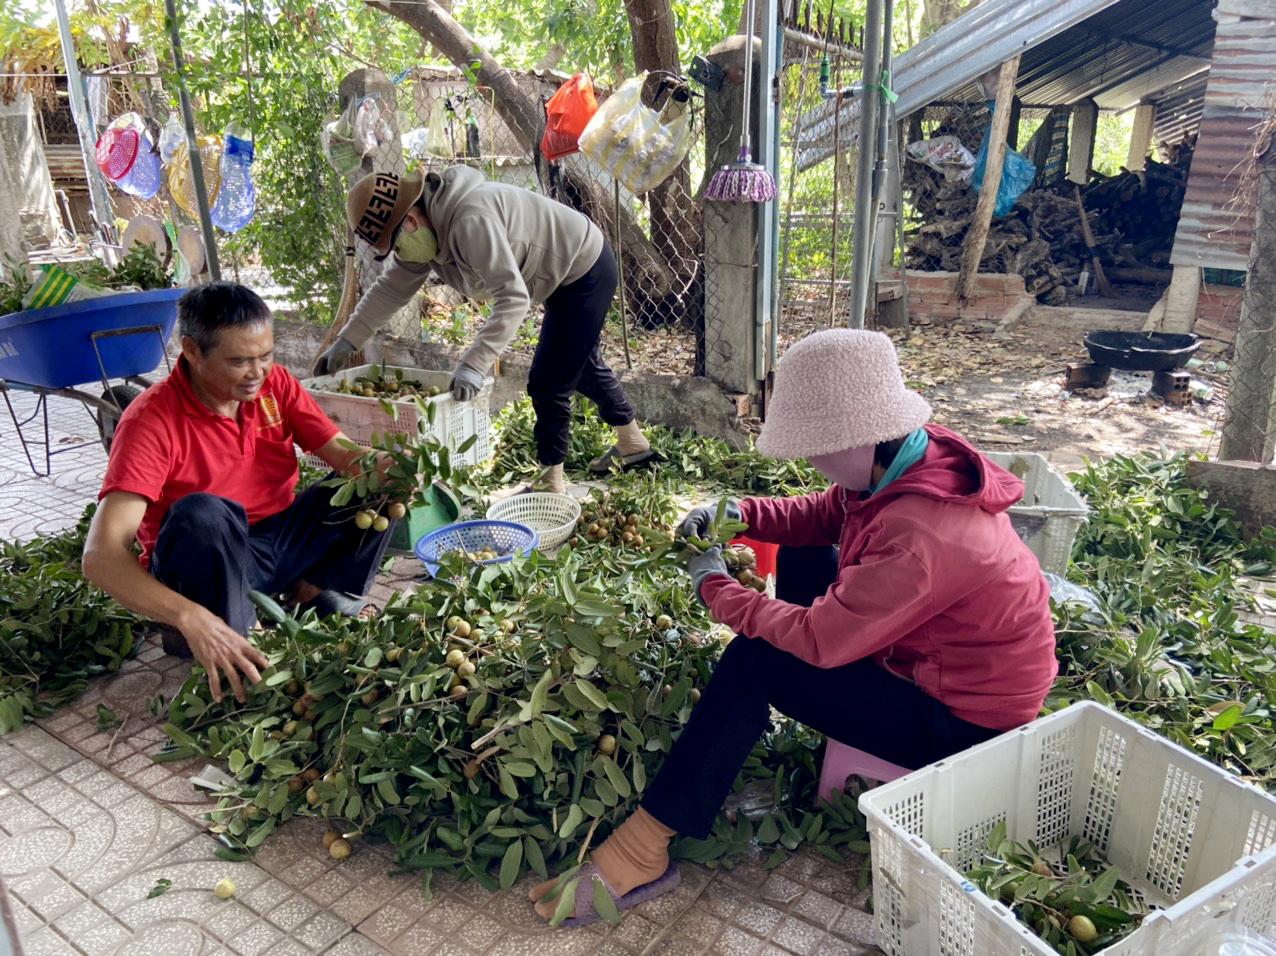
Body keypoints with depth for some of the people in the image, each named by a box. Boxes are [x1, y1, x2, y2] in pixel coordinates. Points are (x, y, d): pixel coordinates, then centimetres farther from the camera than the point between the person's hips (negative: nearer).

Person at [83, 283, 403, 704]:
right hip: (205, 566, -5)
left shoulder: (275, 384, -8)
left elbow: (344, 453, -11)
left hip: (281, 537, 5)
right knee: (203, 514, -39)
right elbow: (101, 556, -33)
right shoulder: (152, 420, -25)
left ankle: (317, 589, 0)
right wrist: (191, 619, -49)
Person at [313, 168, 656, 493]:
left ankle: (551, 481, 8)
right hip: (567, 274, 10)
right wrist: (346, 342, 2)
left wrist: (474, 365, -44)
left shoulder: (470, 221, -35)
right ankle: (632, 442, 41)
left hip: (586, 272, -10)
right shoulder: (423, 227, -4)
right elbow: (392, 288, 3)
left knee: (548, 382, -8)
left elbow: (513, 297, -40)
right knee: (581, 364, 24)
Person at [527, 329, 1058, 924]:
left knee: (756, 660, -17)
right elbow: (823, 514, 6)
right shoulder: (919, 455, -9)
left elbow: (819, 640, -30)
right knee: (802, 559, 10)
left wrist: (715, 590, -16)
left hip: (966, 719, -9)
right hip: (935, 649, 9)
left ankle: (643, 851, -9)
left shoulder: (917, 539, -36)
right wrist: (741, 515, -9)